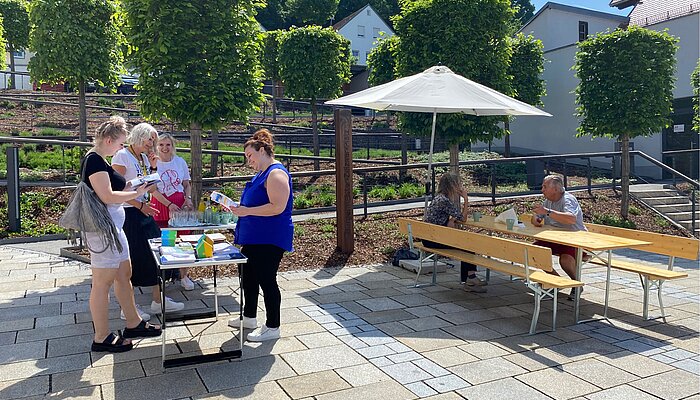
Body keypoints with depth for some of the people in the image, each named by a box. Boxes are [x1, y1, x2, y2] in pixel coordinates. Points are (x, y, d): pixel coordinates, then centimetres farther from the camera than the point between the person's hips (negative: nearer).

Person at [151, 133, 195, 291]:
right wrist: (169, 205, -14)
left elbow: (187, 184, 14)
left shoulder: (180, 162, 7)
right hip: (161, 205, -2)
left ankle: (184, 276, 12)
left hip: (181, 205, 2)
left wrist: (188, 198, -4)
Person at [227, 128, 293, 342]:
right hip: (254, 237, 11)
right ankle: (249, 317, 37)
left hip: (270, 240, -11)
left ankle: (272, 328, 12)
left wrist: (247, 211, -25)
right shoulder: (262, 173, 15)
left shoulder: (276, 174, -18)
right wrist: (240, 207, 13)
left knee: (266, 280, -2)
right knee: (248, 276, 19)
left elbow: (277, 207, -27)